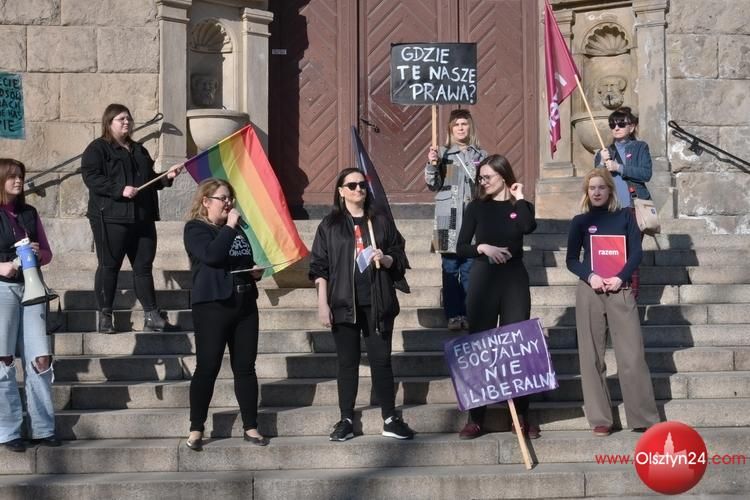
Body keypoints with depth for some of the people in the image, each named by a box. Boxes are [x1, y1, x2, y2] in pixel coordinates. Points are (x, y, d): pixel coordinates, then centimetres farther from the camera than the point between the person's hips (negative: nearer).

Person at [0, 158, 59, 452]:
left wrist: (37, 253, -5)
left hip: (31, 288, 4)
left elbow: (47, 254, 17)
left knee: (40, 359, 1)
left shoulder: (30, 213, 13)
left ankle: (42, 429, 8)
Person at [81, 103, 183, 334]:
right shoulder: (97, 149, 0)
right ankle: (104, 317, 5)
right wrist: (120, 190, -22)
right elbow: (91, 178, -14)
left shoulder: (139, 151, 23)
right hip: (110, 218, -6)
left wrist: (167, 176, 9)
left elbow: (150, 180, 29)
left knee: (144, 266, 6)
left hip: (142, 218, 7)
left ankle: (152, 316, 7)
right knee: (109, 266, -2)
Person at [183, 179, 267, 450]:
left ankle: (250, 427, 12)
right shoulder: (195, 229, -3)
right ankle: (196, 430, 4)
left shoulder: (237, 228, 17)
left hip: (245, 304, 6)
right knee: (207, 367, -4)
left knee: (246, 367, 7)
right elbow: (212, 255, -22)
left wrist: (257, 271, 7)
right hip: (213, 305, -6)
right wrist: (229, 226, -14)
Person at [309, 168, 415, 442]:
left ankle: (390, 419, 8)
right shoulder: (330, 225, 4)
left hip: (377, 303, 1)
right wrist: (322, 304, -6)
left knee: (381, 360, 2)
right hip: (344, 303, -1)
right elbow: (319, 267, 1)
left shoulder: (382, 222, 9)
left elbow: (400, 259, 12)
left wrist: (386, 259, -11)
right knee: (347, 362, 3)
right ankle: (346, 420, 9)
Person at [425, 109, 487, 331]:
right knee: (450, 269, 0)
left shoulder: (480, 155, 10)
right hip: (448, 217, -1)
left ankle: (468, 314, 8)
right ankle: (453, 315, 4)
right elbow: (432, 184, 1)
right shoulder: (443, 154, 4)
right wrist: (432, 165, -15)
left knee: (470, 269, 2)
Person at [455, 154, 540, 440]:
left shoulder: (519, 205, 5)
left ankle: (522, 416, 9)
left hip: (515, 279, 0)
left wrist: (519, 197, -8)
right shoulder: (476, 207, 6)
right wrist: (482, 248, -14)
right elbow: (461, 248, 3)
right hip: (483, 280, 0)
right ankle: (476, 418, 6)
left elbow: (529, 226, -19)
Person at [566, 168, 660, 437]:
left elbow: (636, 252, 3)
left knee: (632, 355, -5)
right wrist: (589, 276, -13)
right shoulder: (580, 221, 8)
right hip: (589, 292, 1)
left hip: (621, 291, -1)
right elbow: (571, 259, 6)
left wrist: (621, 277, -12)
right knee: (592, 356, 0)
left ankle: (645, 418, -1)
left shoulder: (625, 216, 9)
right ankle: (600, 419, 5)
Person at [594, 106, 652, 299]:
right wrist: (603, 164, -6)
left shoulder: (640, 148, 8)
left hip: (633, 210, -3)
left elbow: (646, 173, -6)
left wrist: (618, 167, -11)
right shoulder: (603, 153, 17)